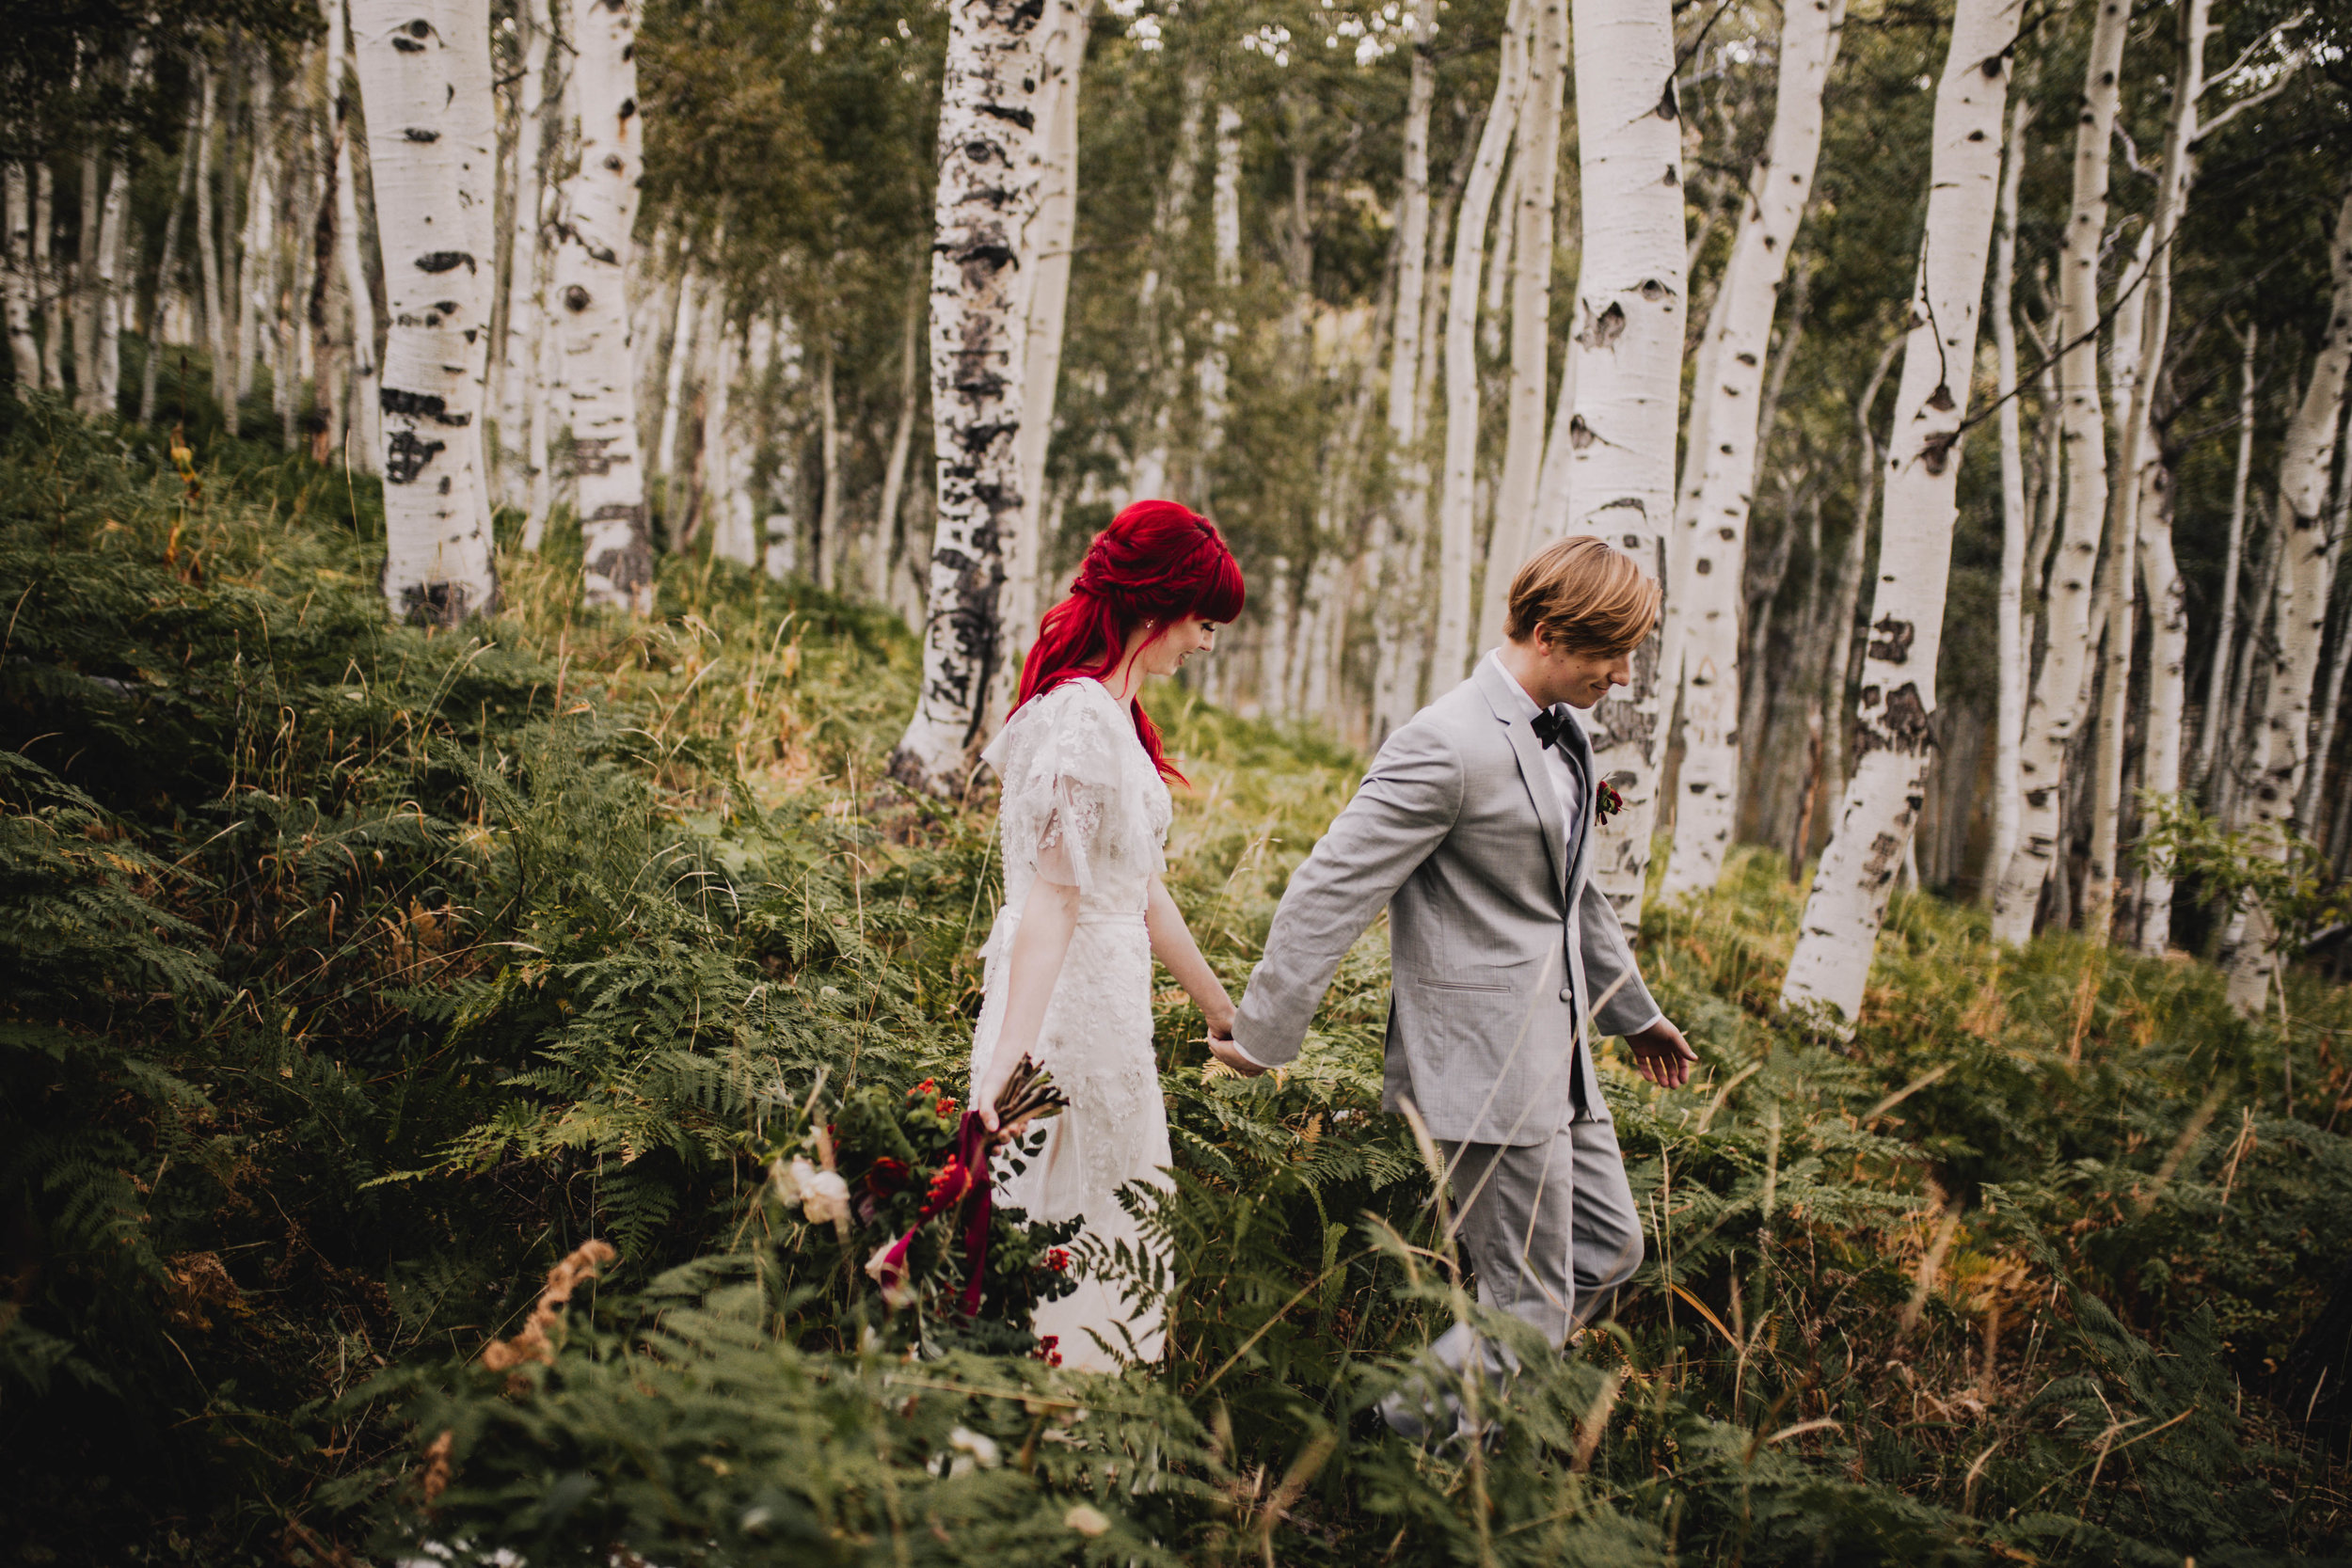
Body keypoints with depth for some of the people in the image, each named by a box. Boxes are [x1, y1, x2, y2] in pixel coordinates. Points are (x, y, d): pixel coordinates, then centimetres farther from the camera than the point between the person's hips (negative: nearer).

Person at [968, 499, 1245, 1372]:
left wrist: (1224, 1011, 23)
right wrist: (1011, 1059, -29)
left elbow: (1140, 886, 17)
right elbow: (1051, 898, -25)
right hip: (1072, 1002, -10)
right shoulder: (1083, 717, -18)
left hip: (1111, 994, 10)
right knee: (1073, 1235, 1)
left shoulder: (1113, 707, 12)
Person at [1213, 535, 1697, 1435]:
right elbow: (1329, 893, -19)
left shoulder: (1560, 736, 10)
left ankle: (1470, 1403, 29)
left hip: (1552, 1053, 10)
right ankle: (1415, 1430, 17)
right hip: (1485, 1060, -10)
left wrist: (1631, 1011, 31)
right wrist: (1263, 1035, -15)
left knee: (1608, 1250, 17)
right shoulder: (1449, 745, -20)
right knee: (1532, 1298, -1)